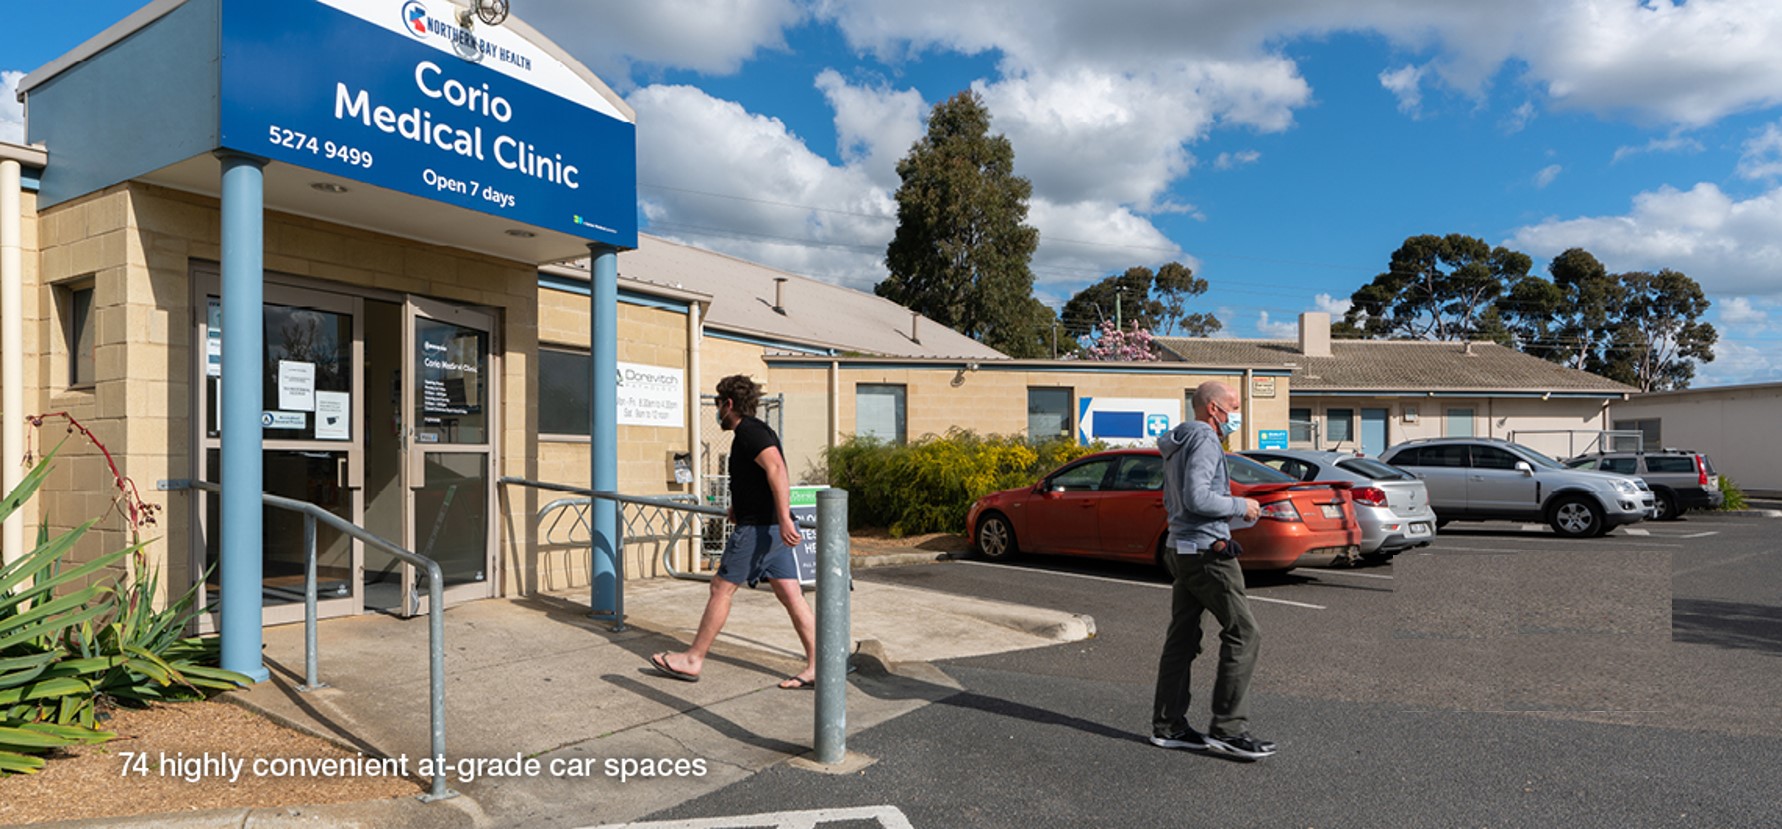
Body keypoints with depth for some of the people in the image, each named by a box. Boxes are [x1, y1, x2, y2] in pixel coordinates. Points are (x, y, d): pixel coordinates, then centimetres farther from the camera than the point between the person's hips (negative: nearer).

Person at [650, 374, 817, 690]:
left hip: (758, 528, -10)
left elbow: (776, 469, -27)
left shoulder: (748, 431, -12)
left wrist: (784, 519, -33)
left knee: (721, 589, 3)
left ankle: (693, 660, 14)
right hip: (773, 528, 10)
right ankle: (815, 667, 5)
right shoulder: (757, 430, 19)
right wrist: (740, 508, 40)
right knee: (791, 595, 6)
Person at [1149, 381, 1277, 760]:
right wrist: (1240, 506, -10)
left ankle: (1168, 725, 15)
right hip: (1207, 550, -10)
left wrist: (1232, 507, 19)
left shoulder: (1176, 444, 19)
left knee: (1182, 637, 11)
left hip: (1180, 550, 10)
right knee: (1242, 632, -6)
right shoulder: (1204, 440, -13)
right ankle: (1227, 728, -4)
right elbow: (1197, 498, -23)